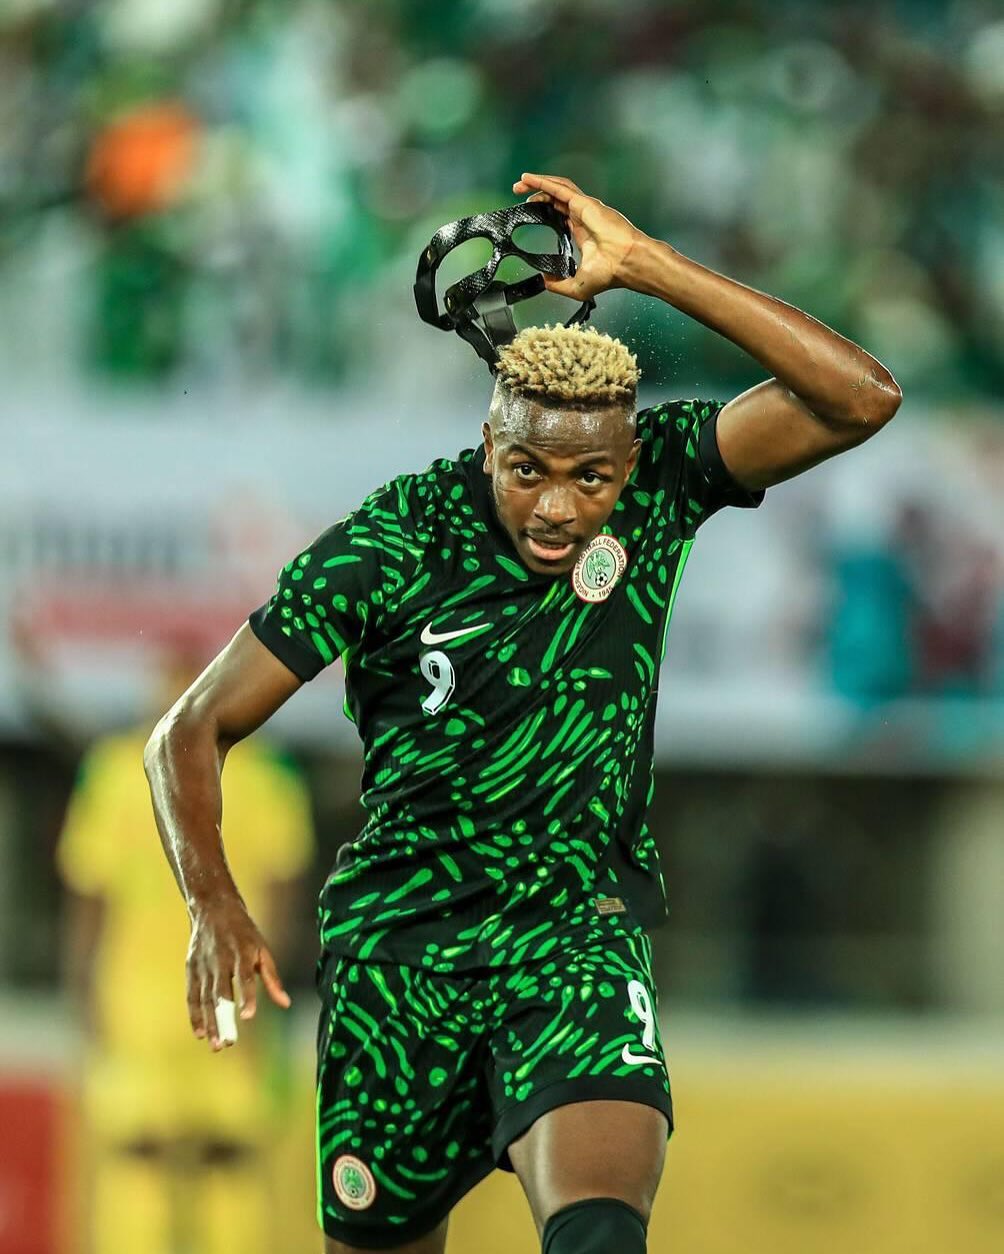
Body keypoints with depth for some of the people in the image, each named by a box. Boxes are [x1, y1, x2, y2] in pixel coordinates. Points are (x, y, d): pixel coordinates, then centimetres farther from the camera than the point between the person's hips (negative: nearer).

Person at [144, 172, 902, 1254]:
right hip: (397, 945, 0)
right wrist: (214, 907, -26)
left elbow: (860, 399, -24)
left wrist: (644, 265, -29)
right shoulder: (391, 547, -14)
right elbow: (192, 731, -7)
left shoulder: (662, 479, -8)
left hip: (582, 932, 0)